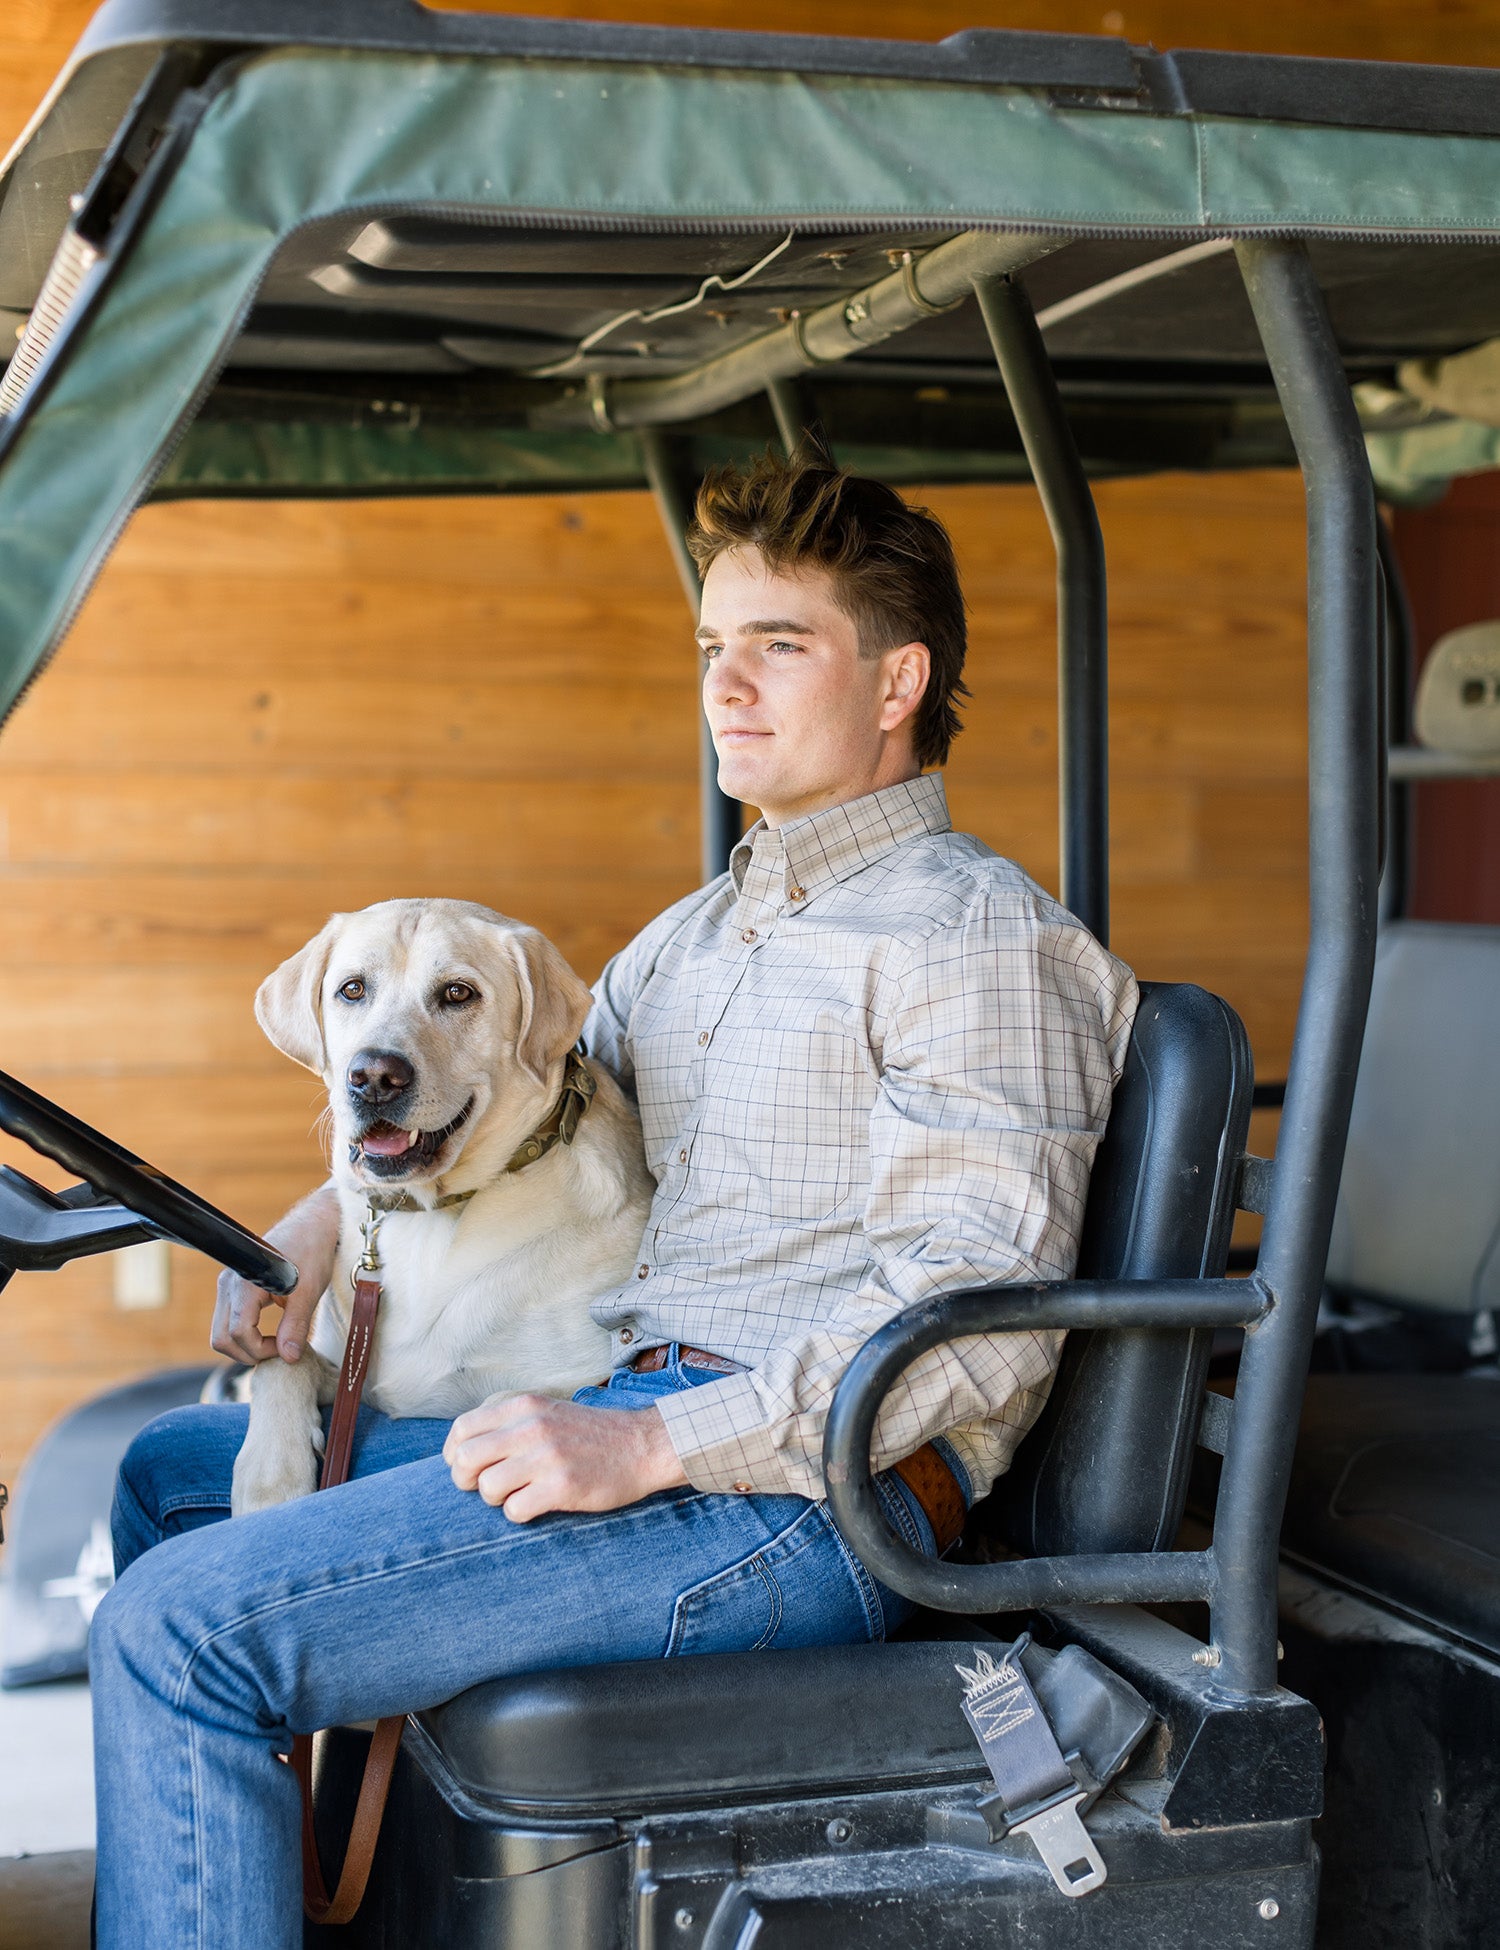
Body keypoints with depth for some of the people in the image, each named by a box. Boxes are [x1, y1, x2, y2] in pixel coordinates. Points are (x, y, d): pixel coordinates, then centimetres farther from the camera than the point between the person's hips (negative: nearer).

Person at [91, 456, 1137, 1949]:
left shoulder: (976, 932, -8)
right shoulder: (697, 932, 22)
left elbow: (982, 1312, -18)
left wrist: (652, 1446, -25)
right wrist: (327, 1216, 16)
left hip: (806, 1492, -10)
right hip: (637, 1424, 10)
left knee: (183, 1631, -20)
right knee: (170, 1475, 18)